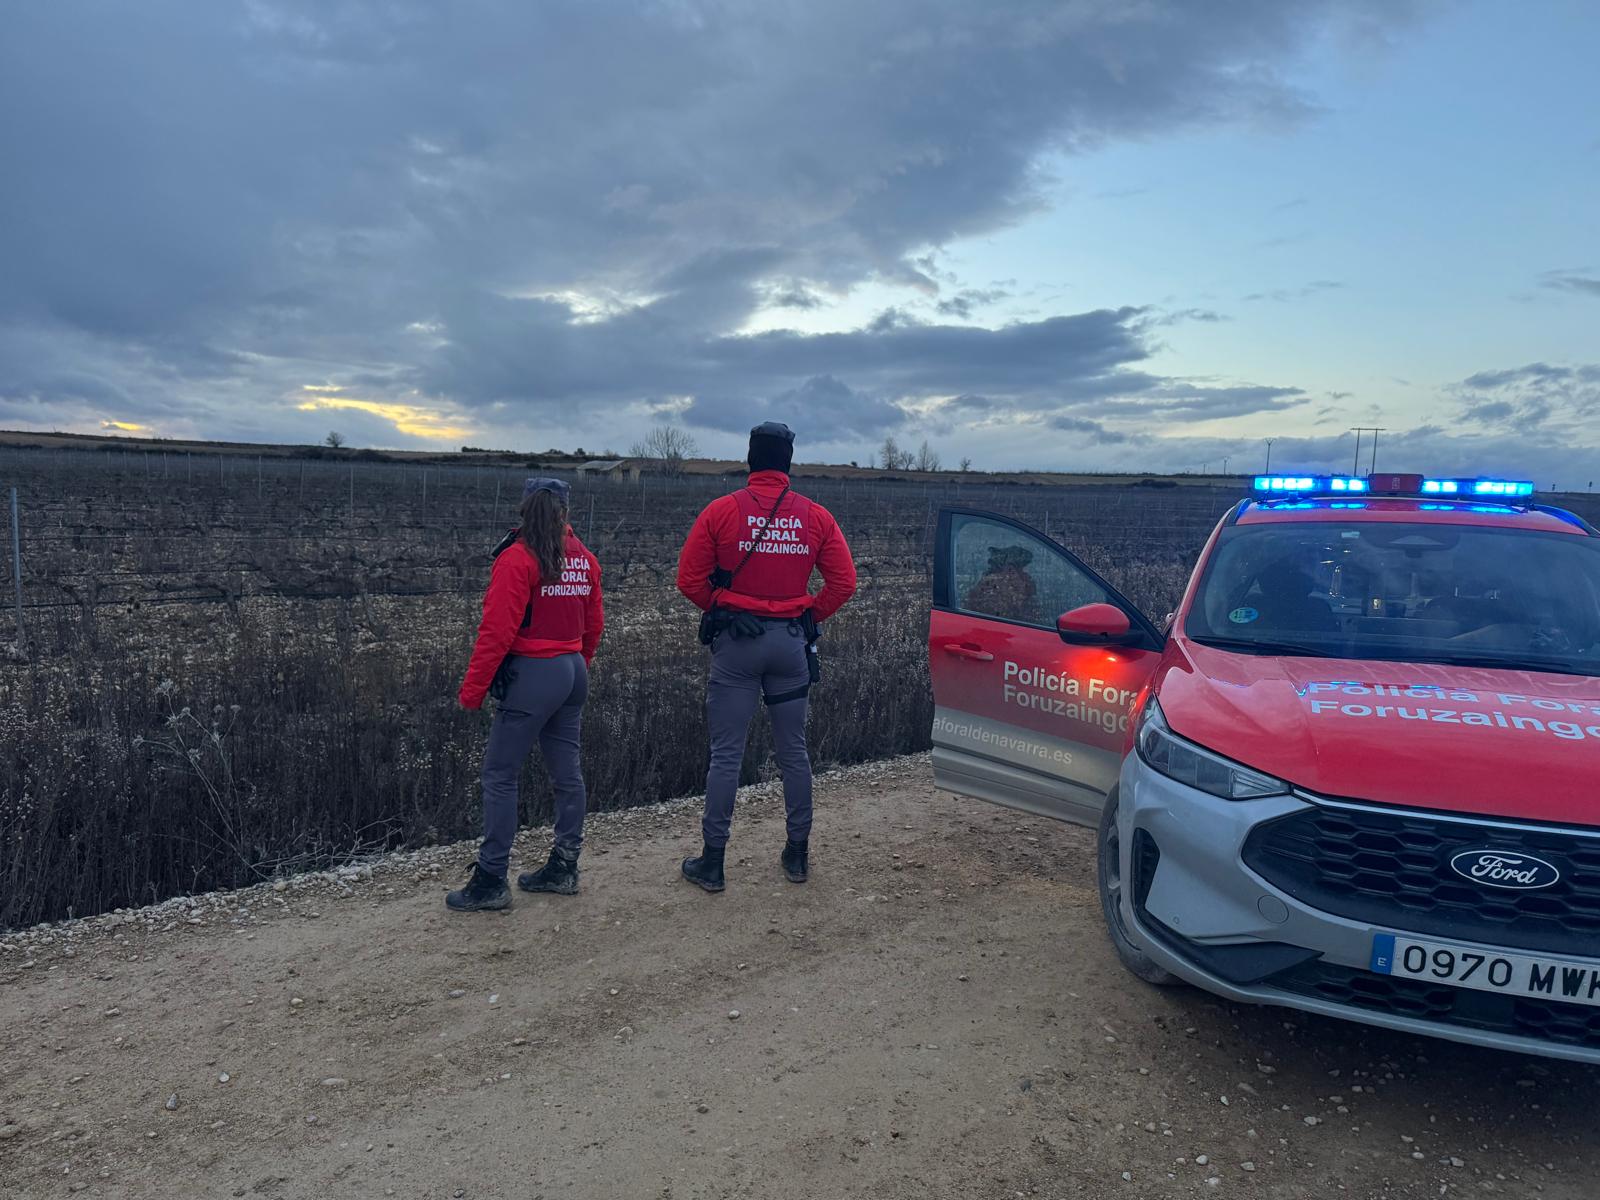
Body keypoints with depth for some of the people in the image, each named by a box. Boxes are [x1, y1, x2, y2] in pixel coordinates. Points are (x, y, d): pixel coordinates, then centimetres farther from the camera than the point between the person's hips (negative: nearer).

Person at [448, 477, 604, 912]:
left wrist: (472, 689, -11)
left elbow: (497, 631, -17)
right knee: (567, 771, 14)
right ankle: (564, 867, 24)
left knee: (500, 776, 0)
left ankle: (491, 881, 4)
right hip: (573, 672, 7)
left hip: (531, 675, -7)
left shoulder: (517, 558, -13)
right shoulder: (583, 557, 7)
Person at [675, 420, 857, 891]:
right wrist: (811, 616, 10)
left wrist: (719, 610, 10)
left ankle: (712, 862, 10)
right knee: (793, 750, 14)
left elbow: (689, 579, -5)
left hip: (735, 641, -2)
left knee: (726, 754, 4)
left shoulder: (721, 511, -6)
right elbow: (844, 581, -1)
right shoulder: (816, 517, 1)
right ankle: (798, 854, 23)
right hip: (791, 642, 2)